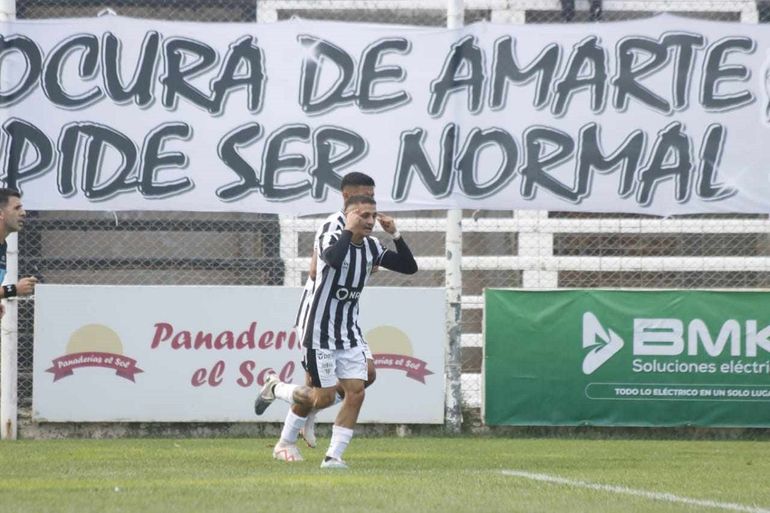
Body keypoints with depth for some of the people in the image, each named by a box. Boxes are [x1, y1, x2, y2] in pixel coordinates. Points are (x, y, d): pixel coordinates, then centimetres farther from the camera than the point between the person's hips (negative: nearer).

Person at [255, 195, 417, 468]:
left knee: (356, 392, -7)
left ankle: (333, 455, -2)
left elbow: (409, 267, 4)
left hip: (350, 333, 6)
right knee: (325, 397, -5)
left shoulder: (372, 247, 5)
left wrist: (395, 234, -6)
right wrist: (349, 230, -29)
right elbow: (334, 258, -40)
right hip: (321, 332, -6)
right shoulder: (332, 240, -16)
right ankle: (276, 388, 22)